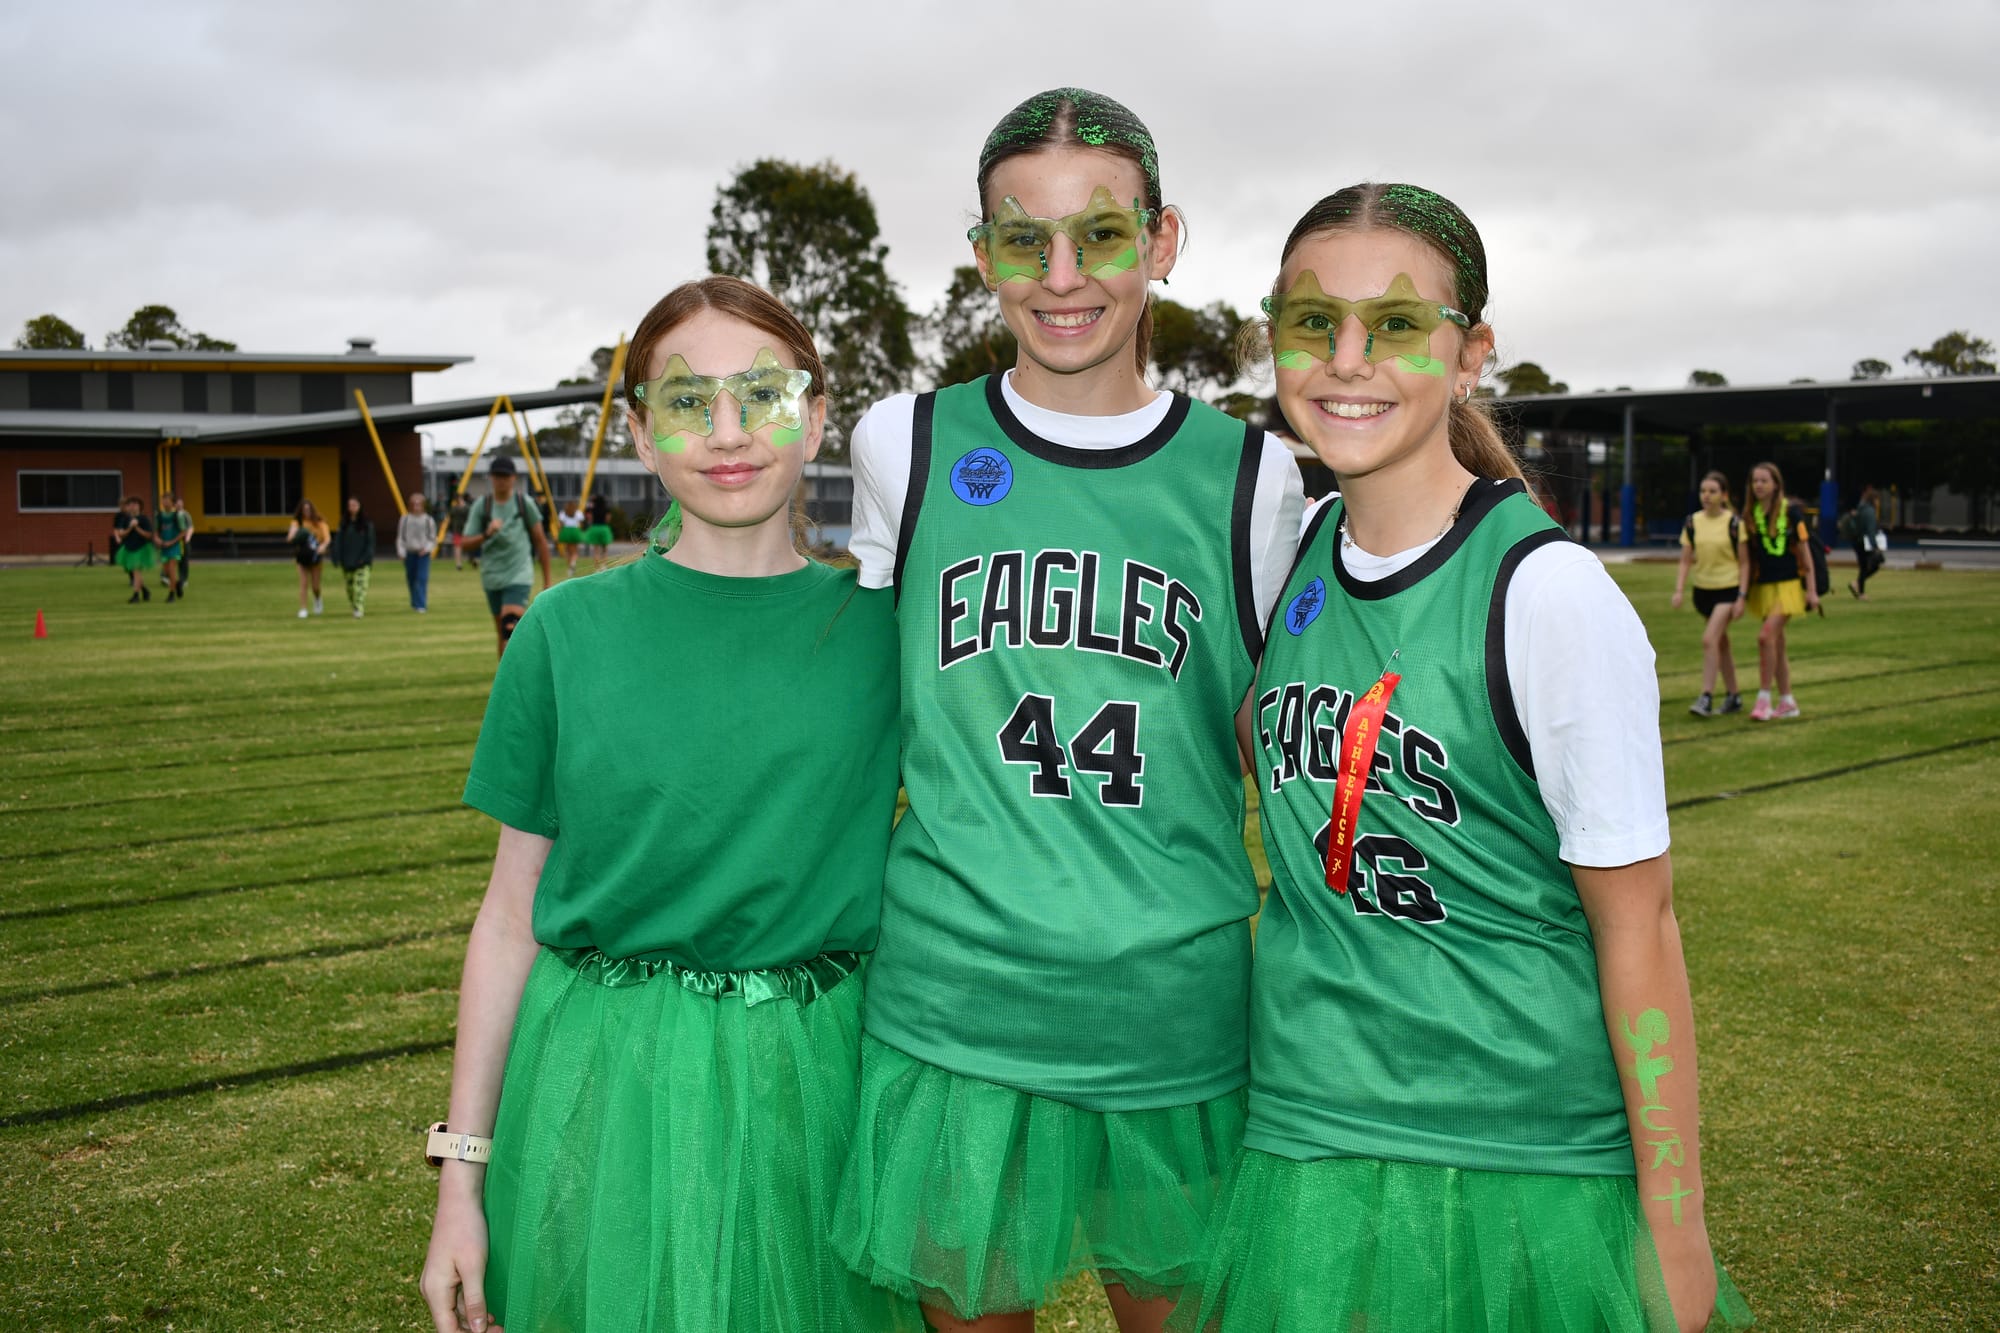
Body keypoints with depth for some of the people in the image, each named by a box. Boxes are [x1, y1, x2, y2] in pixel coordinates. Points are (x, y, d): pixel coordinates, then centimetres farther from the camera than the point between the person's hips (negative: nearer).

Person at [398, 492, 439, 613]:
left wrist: (426, 548, -11)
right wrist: (401, 552, -5)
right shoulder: (404, 519, 7)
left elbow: (433, 539, 7)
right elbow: (400, 537, 8)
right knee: (411, 580, 8)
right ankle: (415, 603, 25)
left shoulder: (428, 520, 4)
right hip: (409, 553, 2)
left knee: (422, 579, -13)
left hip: (423, 554, -2)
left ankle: (421, 605, -14)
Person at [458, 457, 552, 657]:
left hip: (519, 576, -3)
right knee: (503, 635, 11)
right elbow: (467, 544, 1)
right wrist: (486, 534, -19)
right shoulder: (481, 505, 3)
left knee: (511, 630, -21)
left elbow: (540, 540, 7)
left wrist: (547, 580, 8)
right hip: (492, 579, 3)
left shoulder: (525, 503, 0)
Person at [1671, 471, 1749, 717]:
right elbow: (1686, 560, 4)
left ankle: (1706, 697, -16)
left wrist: (1741, 597, -10)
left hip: (1728, 589, -5)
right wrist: (1679, 590, -8)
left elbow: (1744, 562, -5)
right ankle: (1734, 696, 25)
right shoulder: (1692, 522, 2)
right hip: (1703, 589, 5)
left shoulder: (1734, 523, -8)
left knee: (1709, 639, -19)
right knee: (1721, 643, 14)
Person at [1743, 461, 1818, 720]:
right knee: (1777, 644, 9)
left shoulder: (1791, 511, -6)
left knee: (1767, 635, -19)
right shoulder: (1750, 514, 6)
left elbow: (1804, 551, -3)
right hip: (1762, 586, 5)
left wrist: (1811, 589, -5)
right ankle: (1787, 702, 18)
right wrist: (1743, 594, 11)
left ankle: (1764, 698, -11)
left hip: (1787, 584, -5)